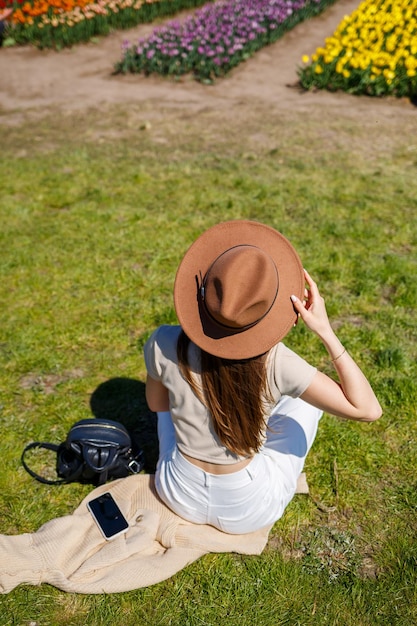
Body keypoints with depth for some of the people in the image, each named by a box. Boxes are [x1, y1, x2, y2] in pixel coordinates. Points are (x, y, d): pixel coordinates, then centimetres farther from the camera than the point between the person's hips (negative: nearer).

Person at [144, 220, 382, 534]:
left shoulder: (164, 345, -23)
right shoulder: (275, 364, -30)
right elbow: (368, 408, -20)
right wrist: (325, 330, -23)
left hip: (179, 496, 2)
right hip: (248, 512, -1)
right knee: (305, 396, 16)